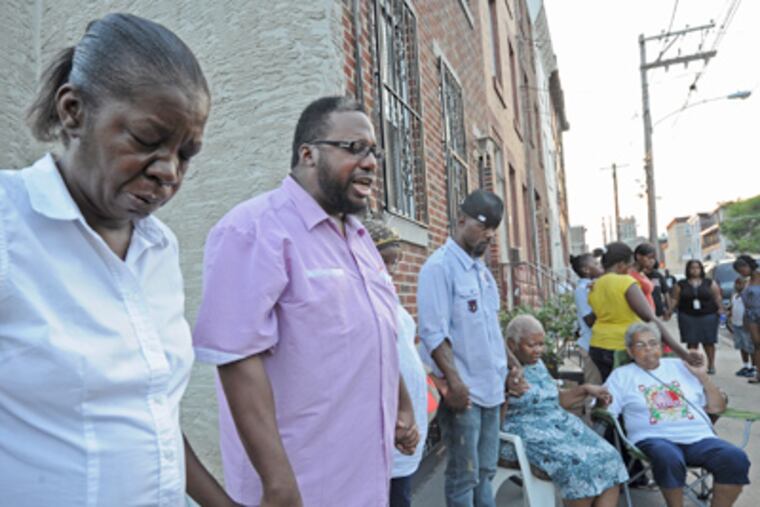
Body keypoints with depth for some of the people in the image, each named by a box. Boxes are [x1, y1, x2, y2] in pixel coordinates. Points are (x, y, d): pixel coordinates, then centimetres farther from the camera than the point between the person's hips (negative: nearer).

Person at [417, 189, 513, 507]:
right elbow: (433, 333, -19)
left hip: (490, 388, 8)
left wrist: (510, 368, 16)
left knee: (485, 471, 18)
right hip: (463, 389, -8)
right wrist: (454, 381, -23)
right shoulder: (439, 266, -12)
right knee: (464, 476, 3)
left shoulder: (482, 269, 13)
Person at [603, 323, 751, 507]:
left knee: (736, 458, -26)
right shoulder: (622, 375, 14)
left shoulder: (680, 366, 21)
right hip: (654, 438, -3)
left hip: (699, 437, 3)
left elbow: (717, 407, 20)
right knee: (669, 459, -37)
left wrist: (702, 375, 9)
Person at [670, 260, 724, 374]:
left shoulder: (710, 283, 8)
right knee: (692, 341, -2)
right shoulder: (681, 284, 6)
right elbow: (675, 299, 5)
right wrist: (670, 310, -6)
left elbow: (717, 297, 4)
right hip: (688, 316, 0)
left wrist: (721, 308, -10)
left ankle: (711, 364, 17)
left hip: (708, 315, 0)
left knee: (708, 341, 2)